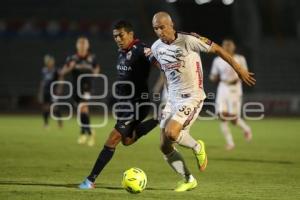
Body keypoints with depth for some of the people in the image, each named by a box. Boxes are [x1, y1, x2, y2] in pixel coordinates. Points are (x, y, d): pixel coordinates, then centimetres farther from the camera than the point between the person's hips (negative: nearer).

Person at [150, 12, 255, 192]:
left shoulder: (188, 41, -16)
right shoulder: (156, 47, 3)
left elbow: (217, 49, -7)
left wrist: (239, 70, -3)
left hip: (192, 98, -7)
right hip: (173, 98, 7)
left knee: (171, 133, -27)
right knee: (165, 147, 1)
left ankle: (197, 147, 4)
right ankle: (188, 180, 19)